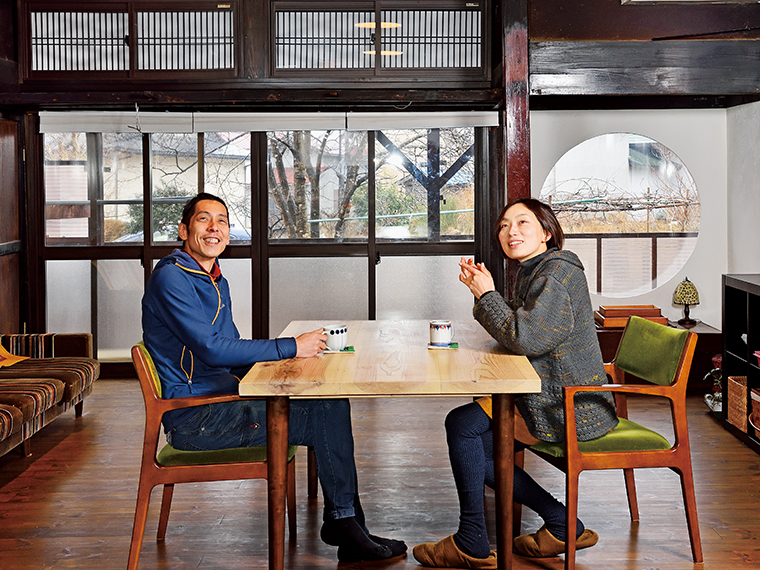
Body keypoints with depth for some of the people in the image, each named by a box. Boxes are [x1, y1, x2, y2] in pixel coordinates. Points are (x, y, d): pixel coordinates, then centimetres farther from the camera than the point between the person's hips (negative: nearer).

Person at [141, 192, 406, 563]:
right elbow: (211, 350, -22)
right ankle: (344, 524, 1)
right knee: (323, 418, -15)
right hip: (195, 420, -9)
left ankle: (346, 528, -1)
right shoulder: (171, 278, -13)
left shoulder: (215, 281, 18)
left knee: (332, 401, -3)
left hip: (224, 398, 9)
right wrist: (290, 347, -17)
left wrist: (283, 360, 2)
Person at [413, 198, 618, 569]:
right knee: (477, 450, 13)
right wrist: (482, 291, 3)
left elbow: (527, 339, -25)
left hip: (571, 407, -11)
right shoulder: (530, 272, 14)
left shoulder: (559, 272, -17)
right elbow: (513, 335, 16)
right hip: (552, 397, 11)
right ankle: (562, 525, 12)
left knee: (461, 424, -12)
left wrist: (487, 294, -13)